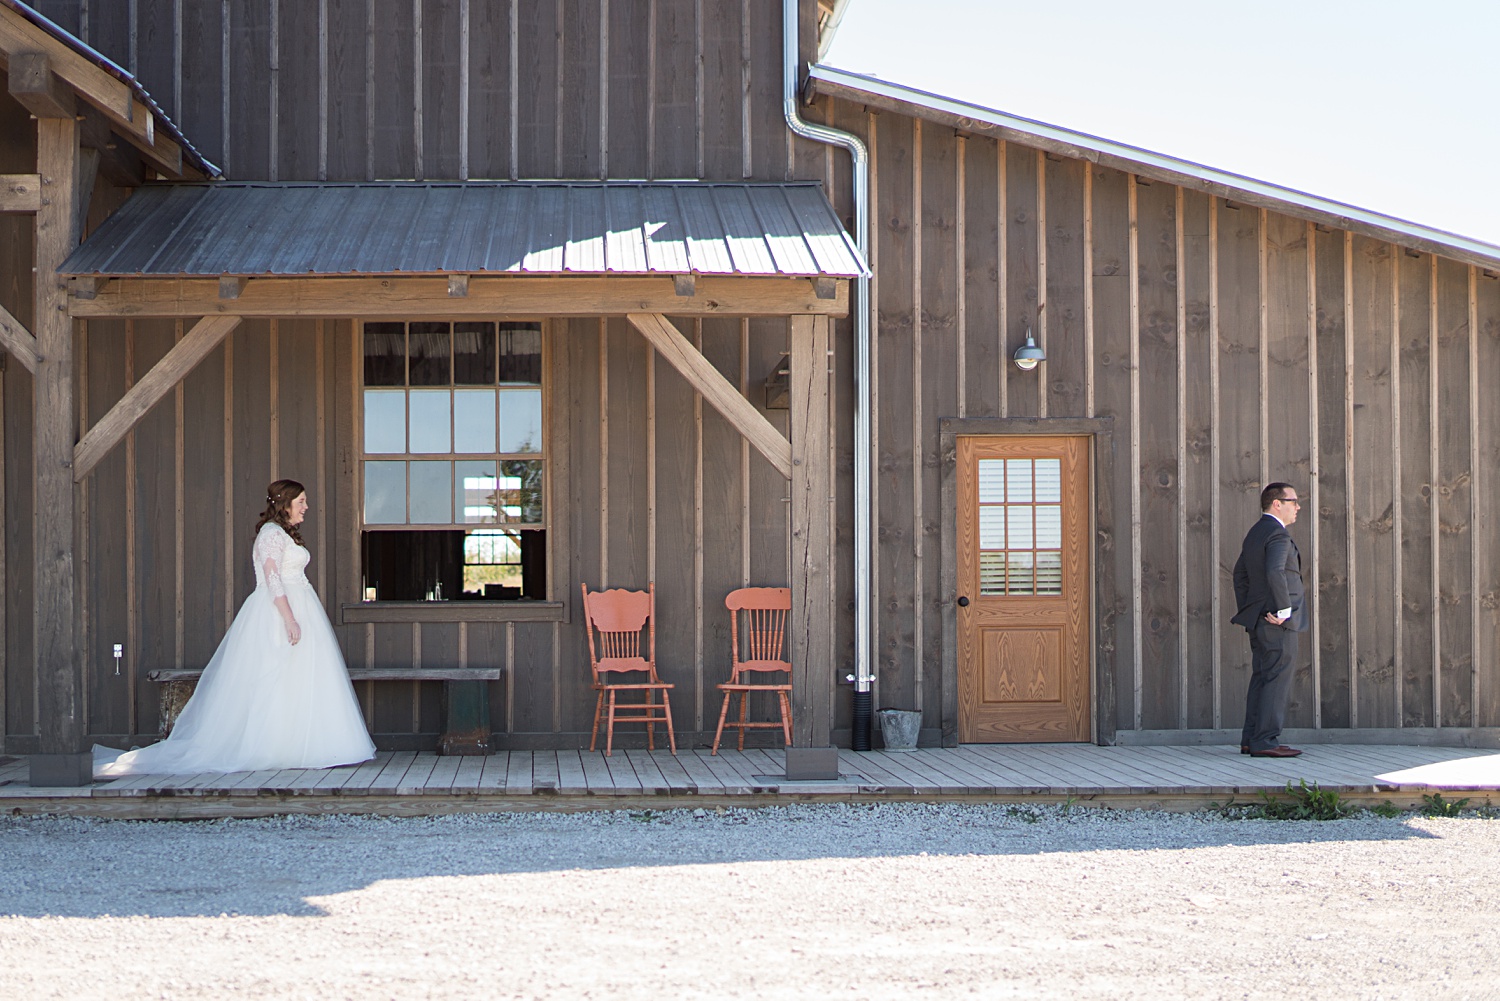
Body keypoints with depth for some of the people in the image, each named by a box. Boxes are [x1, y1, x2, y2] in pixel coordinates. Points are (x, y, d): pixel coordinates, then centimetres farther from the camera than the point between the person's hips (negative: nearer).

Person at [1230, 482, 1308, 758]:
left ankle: (1251, 739, 15)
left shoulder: (1255, 533, 17)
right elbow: (1275, 572, -29)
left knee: (1262, 678, 13)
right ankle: (1265, 741, -9)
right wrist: (1283, 610, -22)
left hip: (1258, 620, 10)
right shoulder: (1278, 535, -14)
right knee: (1277, 678, -8)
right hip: (1277, 622, -10)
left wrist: (1245, 609, 21)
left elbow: (1240, 572, 22)